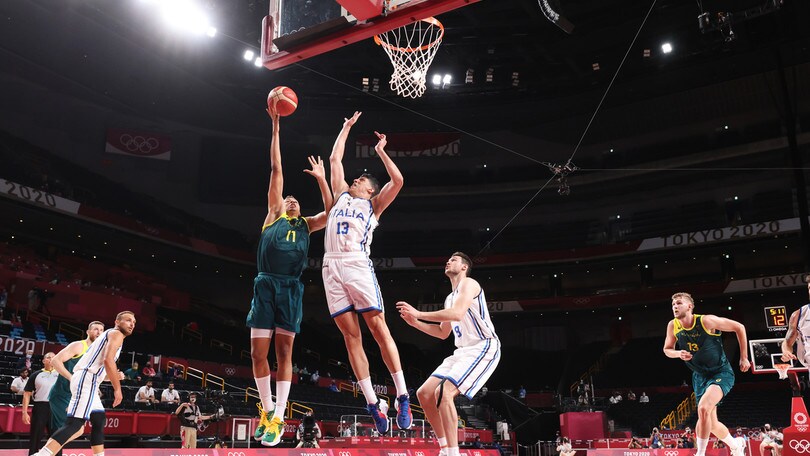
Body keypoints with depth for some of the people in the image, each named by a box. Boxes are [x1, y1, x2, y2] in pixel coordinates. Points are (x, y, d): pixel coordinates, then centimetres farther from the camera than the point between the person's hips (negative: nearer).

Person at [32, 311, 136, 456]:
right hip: (86, 380, -11)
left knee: (99, 421, 15)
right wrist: (117, 388, -16)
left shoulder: (109, 335, 27)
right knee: (75, 423, -18)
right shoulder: (116, 333, -3)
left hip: (85, 380, 11)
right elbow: (108, 360, -18)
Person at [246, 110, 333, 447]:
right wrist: (275, 127, 16)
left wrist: (321, 179, 10)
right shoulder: (273, 214, 17)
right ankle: (267, 408, 16)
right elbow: (276, 169, 15)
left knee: (284, 352, -2)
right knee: (258, 352, -2)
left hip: (291, 288, 1)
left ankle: (278, 418, -1)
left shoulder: (305, 225, 22)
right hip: (265, 284, -1)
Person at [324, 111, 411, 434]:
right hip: (331, 266, 4)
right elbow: (335, 158, 31)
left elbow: (397, 181, 2)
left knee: (378, 328, -8)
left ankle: (403, 398, -3)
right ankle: (373, 404, 1)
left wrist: (381, 151, 12)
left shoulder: (373, 204, 17)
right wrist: (347, 127, 36)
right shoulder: (342, 195, 28)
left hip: (357, 264, -4)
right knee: (350, 335, -1)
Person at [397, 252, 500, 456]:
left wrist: (419, 313, -21)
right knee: (424, 393, 3)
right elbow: (443, 332, 28)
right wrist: (415, 323, 14)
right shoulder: (450, 298, 23)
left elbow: (458, 314, -24)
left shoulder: (468, 283, -6)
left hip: (483, 348, -10)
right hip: (463, 351, 10)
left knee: (443, 392, -26)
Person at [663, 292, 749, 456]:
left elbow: (739, 327, -10)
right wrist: (679, 354, -16)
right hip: (700, 376, 6)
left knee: (703, 408, -29)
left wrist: (743, 357, -8)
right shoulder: (673, 326, -8)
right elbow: (667, 349, 7)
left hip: (721, 373, -6)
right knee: (711, 423, 13)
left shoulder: (706, 321, -21)